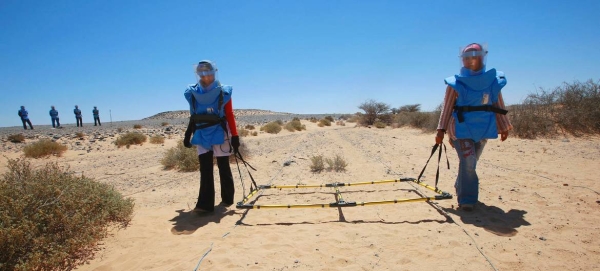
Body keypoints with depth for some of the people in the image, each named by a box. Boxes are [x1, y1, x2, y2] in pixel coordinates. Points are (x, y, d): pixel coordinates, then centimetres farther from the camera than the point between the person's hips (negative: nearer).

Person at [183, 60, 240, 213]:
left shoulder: (223, 93, -3)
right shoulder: (193, 94, 6)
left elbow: (230, 116, -2)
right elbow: (193, 117, 14)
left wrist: (235, 136, -6)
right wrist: (188, 135, 13)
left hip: (220, 134, -3)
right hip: (201, 136, 3)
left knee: (223, 168, 6)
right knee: (205, 169, -1)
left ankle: (227, 198, 21)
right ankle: (205, 204, -2)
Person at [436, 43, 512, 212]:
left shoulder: (494, 82, 4)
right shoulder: (456, 83, -8)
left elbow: (498, 106, 13)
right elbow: (447, 108, -7)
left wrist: (504, 127, 16)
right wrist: (441, 130, -9)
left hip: (483, 130, 4)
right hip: (462, 129, -4)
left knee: (470, 163, 14)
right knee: (468, 162, -13)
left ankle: (462, 190, 34)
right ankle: (466, 199, -5)